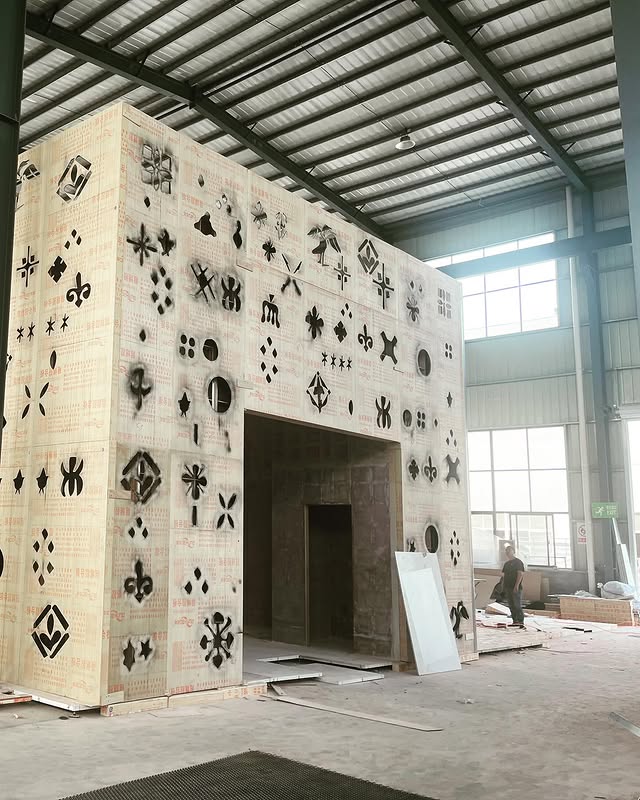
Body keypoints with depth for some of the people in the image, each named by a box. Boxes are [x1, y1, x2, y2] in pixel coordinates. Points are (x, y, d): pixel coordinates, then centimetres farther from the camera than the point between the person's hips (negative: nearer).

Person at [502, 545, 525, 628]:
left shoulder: (518, 562, -4)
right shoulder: (506, 563, 18)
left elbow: (520, 574, -13)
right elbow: (504, 575, 22)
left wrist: (516, 585, -20)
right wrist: (503, 586, 13)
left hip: (516, 588, -8)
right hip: (507, 587, 8)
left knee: (517, 605, -11)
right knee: (511, 606, 8)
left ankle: (521, 621, -10)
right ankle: (515, 621, 13)